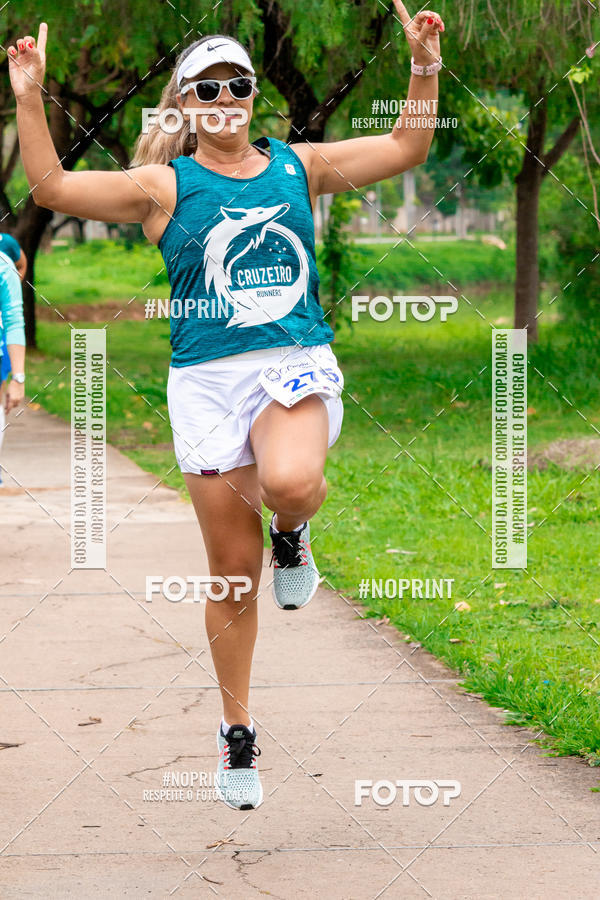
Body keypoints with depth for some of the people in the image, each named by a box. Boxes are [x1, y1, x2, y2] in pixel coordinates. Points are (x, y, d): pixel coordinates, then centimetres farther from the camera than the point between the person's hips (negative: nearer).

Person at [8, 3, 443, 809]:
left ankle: (292, 534, 3)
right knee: (233, 575, 2)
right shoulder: (165, 187, 5)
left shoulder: (297, 167, 11)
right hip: (209, 381, 0)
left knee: (289, 482, -35)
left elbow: (406, 148, 15)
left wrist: (424, 68, 4)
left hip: (297, 367, 0)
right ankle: (237, 733, 19)